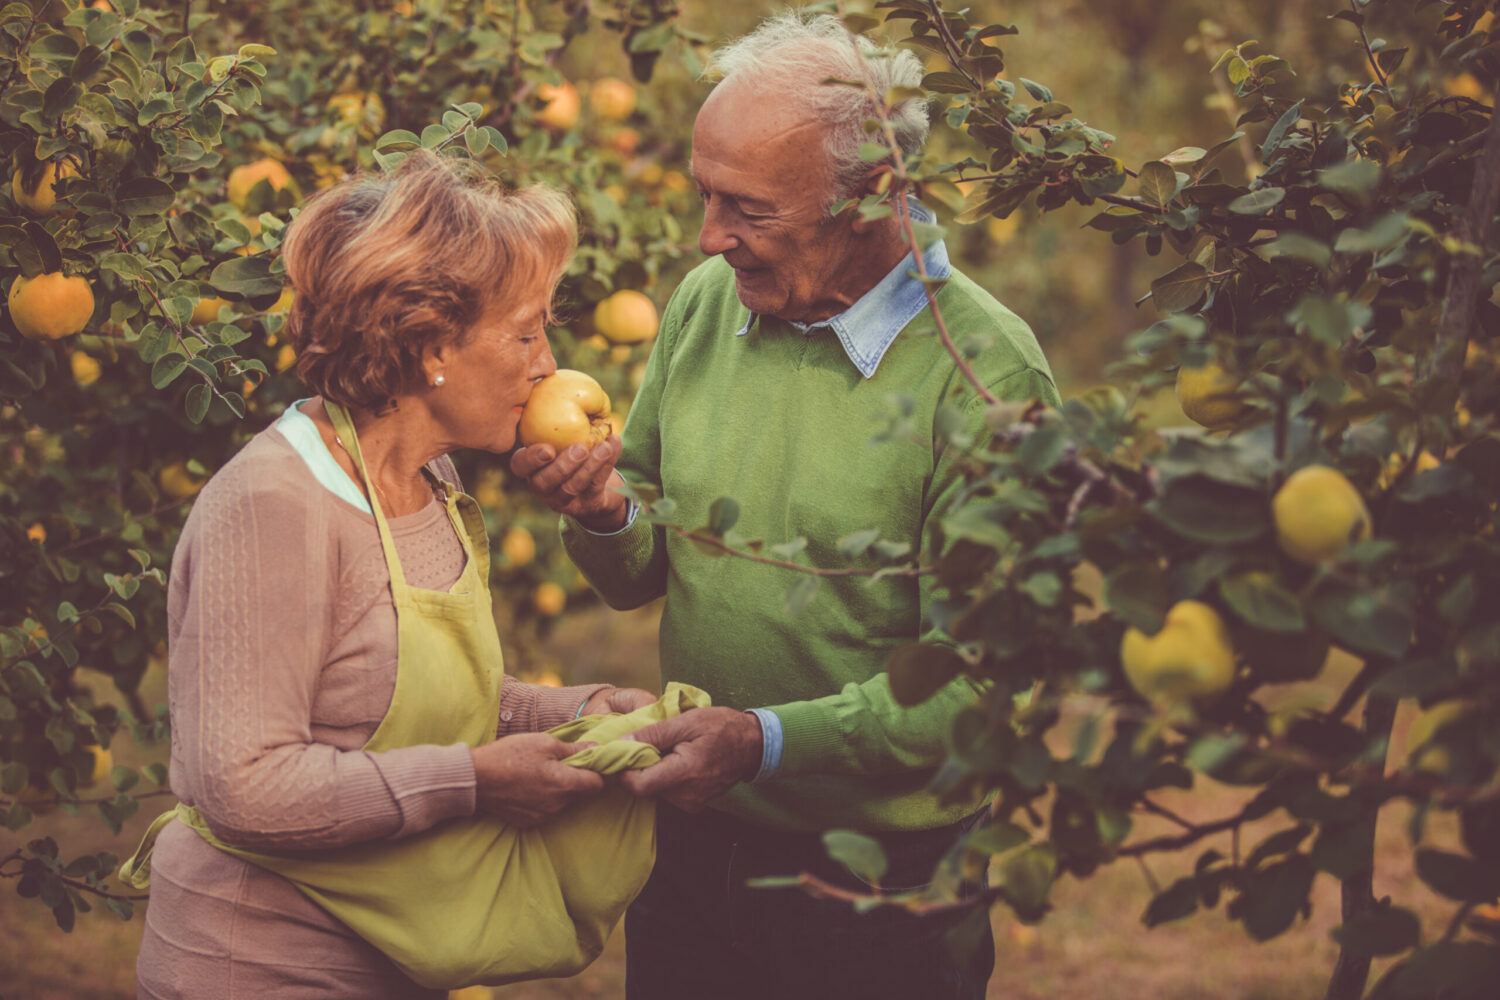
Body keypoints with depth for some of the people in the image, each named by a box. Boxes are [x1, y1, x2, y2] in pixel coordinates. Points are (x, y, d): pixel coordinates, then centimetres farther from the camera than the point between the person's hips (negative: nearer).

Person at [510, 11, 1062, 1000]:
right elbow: (638, 577, 9)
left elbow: (973, 680, -18)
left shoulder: (985, 375, -18)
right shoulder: (706, 300, 0)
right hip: (692, 849, 5)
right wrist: (606, 517, -12)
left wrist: (770, 740, -25)